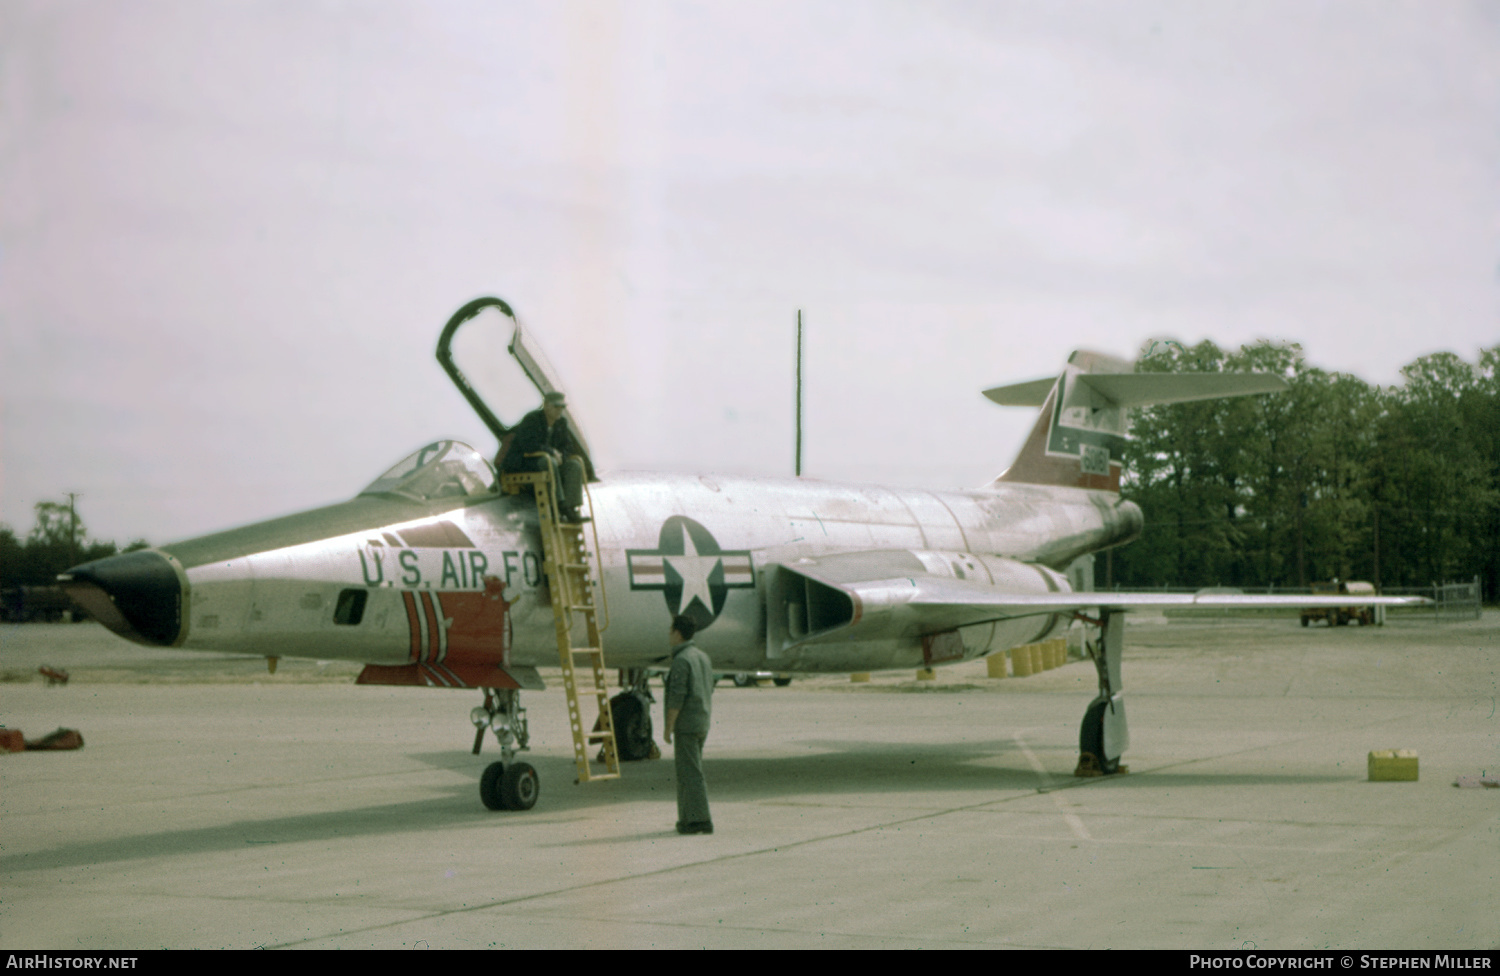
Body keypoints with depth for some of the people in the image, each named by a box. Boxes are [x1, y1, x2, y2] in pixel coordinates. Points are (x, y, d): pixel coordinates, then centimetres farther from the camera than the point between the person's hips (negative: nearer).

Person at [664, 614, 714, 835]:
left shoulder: (681, 661, -14)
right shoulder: (703, 657, 14)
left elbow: (677, 697, -19)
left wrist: (668, 727, -14)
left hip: (686, 724, -9)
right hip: (702, 725, 9)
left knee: (691, 773, -7)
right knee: (686, 771, 15)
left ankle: (700, 820, -10)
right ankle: (688, 818, 16)